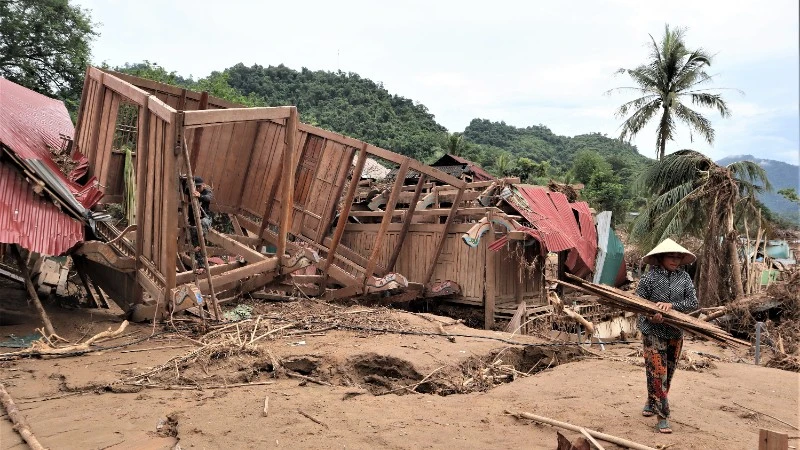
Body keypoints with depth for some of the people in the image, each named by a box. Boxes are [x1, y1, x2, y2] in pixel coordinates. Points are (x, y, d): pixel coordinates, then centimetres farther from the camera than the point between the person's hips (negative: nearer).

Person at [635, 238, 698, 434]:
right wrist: (650, 315, -25)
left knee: (668, 373, 17)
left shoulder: (684, 277, 0)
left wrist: (672, 305, -22)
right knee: (657, 374, -6)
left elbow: (693, 303, -6)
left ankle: (651, 403, 38)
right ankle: (663, 417, 2)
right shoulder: (650, 277, -9)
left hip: (675, 333, 4)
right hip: (653, 332, -4)